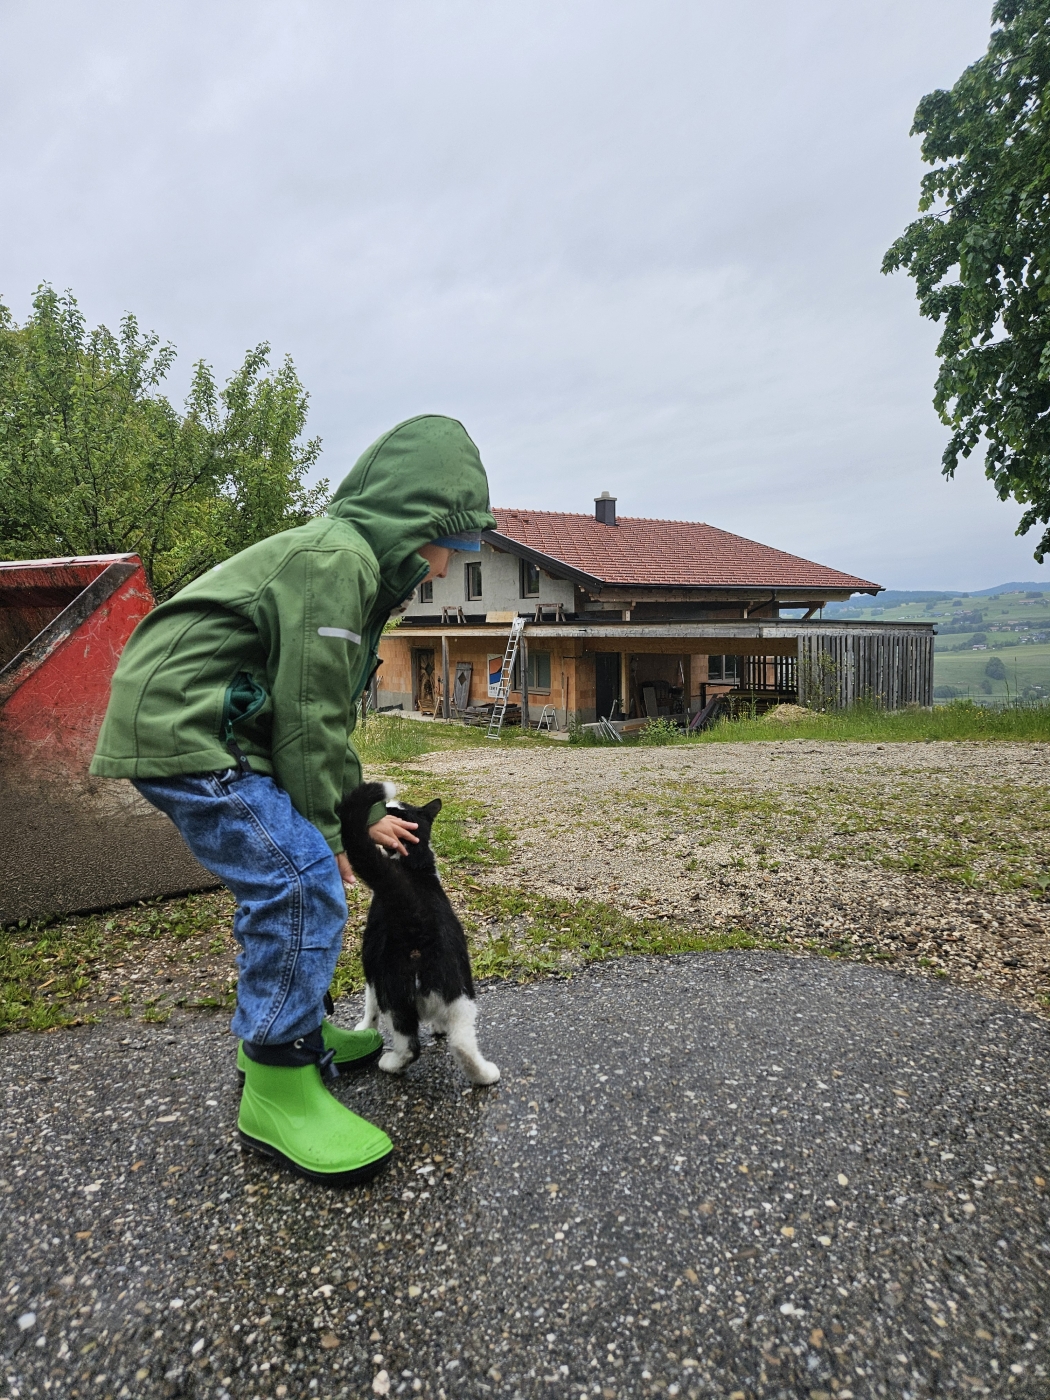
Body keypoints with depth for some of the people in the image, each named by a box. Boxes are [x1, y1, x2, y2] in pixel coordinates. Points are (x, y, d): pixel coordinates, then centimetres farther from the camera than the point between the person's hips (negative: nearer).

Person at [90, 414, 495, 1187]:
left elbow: (325, 714, 18)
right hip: (184, 727, -11)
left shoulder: (354, 564, 16)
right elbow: (309, 721, -19)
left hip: (200, 728, 11)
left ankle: (288, 1034, 30)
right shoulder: (336, 559, -18)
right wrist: (326, 829, -8)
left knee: (288, 871, 16)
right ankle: (276, 1087, -2)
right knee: (303, 884, -15)